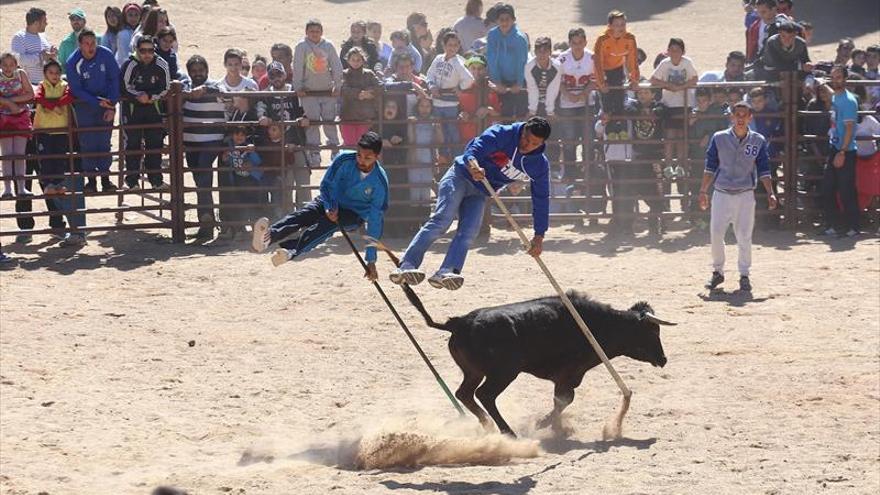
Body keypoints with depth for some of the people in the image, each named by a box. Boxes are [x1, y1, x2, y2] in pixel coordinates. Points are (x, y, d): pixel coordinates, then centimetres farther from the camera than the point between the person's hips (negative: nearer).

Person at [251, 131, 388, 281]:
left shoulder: (380, 182, -23)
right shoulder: (344, 160, -19)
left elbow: (375, 221, -21)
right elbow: (326, 185, -6)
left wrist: (371, 260, -23)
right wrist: (330, 207, -27)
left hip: (355, 214, -2)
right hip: (331, 203, 2)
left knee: (325, 225, -35)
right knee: (302, 215, -30)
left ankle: (292, 251, -60)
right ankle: (267, 237, -59)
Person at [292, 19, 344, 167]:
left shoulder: (328, 46, 1)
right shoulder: (301, 46, -4)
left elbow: (337, 67, 3)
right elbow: (297, 69, -5)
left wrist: (337, 86, -1)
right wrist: (298, 87, -9)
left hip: (327, 91, 2)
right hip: (309, 92, -2)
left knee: (330, 121, 5)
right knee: (313, 122, -2)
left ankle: (335, 150, 14)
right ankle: (314, 153, 2)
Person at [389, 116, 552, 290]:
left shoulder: (540, 165, -5)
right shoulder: (502, 134, -18)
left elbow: (541, 199, 1)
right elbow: (472, 152, -27)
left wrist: (539, 235, -3)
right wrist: (473, 166, -52)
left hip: (479, 193, 5)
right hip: (460, 177, -5)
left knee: (469, 232, -18)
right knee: (442, 219, -21)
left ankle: (446, 273, -34)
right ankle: (406, 266, -32)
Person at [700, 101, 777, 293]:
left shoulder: (758, 141, 1)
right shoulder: (719, 138, 1)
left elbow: (763, 170, 3)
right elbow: (710, 167, 5)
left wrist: (770, 193, -6)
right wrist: (703, 191, 0)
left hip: (745, 196, 0)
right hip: (721, 194, 0)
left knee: (744, 237, -1)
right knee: (716, 234, -3)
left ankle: (744, 275, 11)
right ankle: (717, 272, 13)